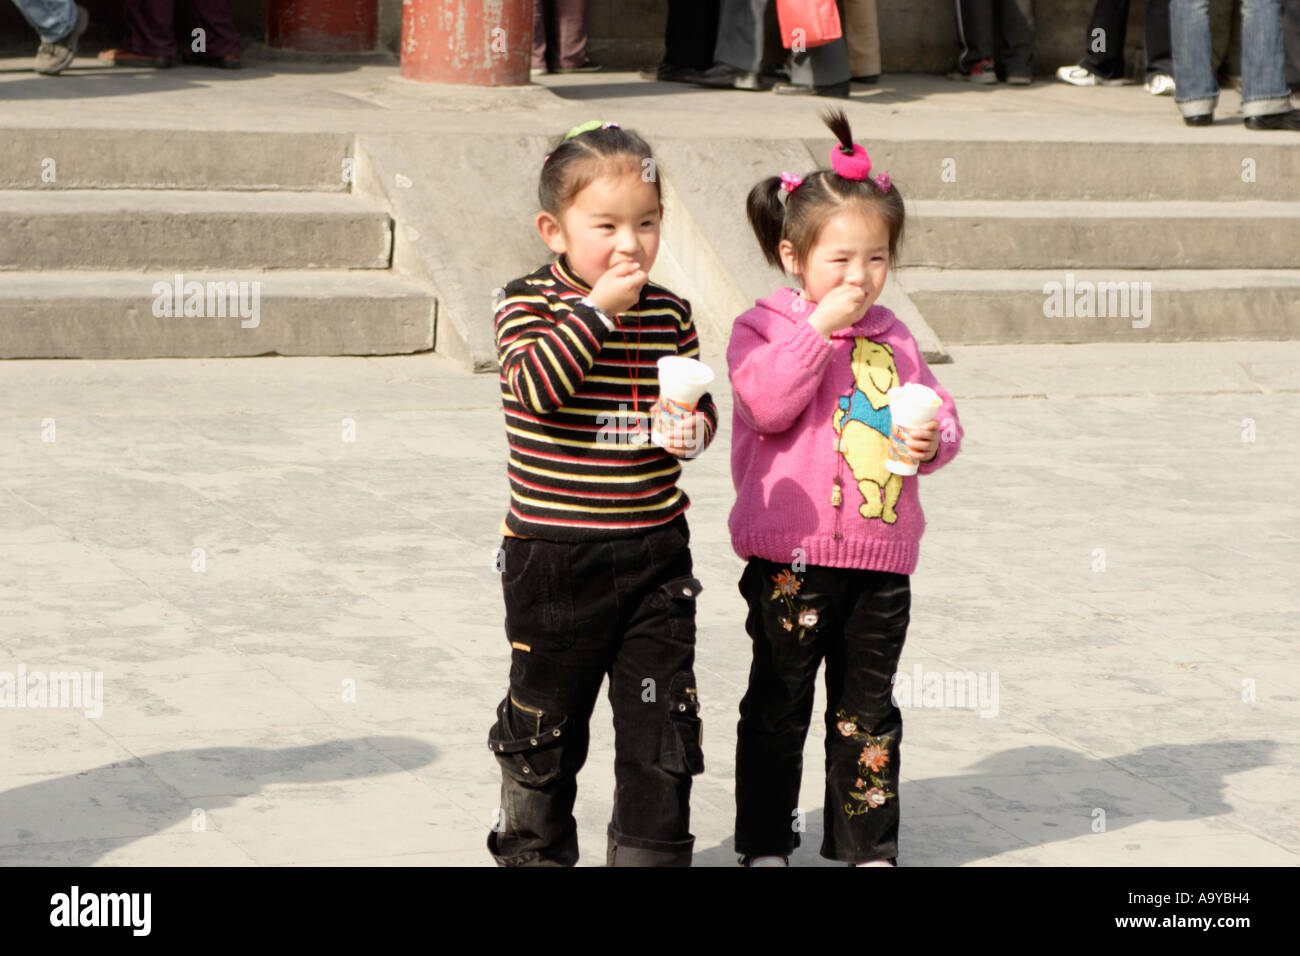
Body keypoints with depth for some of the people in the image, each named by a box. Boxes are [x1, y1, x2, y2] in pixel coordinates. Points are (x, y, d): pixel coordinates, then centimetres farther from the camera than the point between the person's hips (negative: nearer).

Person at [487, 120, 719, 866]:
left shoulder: (669, 313, 4)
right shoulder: (529, 304, -6)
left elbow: (698, 402, 12)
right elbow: (536, 386, -23)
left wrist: (695, 429, -11)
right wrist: (597, 309, -23)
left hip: (655, 551, 3)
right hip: (555, 554, -3)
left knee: (662, 716, 4)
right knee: (547, 717, 10)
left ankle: (652, 851, 16)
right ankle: (535, 847, 28)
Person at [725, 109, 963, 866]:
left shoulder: (894, 339, 10)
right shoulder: (765, 328, -4)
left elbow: (939, 413, 14)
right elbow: (767, 404, -20)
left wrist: (933, 441, -9)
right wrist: (819, 326, -21)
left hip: (882, 556, 4)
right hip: (792, 556, -4)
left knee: (868, 710, 12)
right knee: (779, 704, 5)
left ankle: (869, 845, 21)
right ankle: (765, 842, 16)